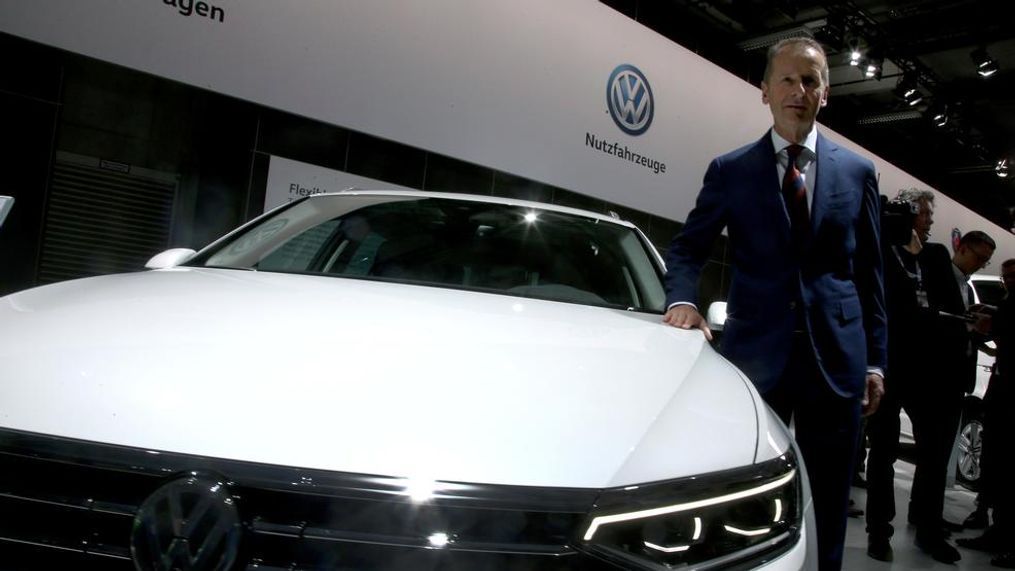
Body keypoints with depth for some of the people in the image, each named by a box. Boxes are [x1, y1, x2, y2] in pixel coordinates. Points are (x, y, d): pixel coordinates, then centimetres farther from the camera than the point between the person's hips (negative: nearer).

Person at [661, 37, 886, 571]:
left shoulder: (857, 171, 9)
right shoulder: (730, 170, 4)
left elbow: (869, 271, 10)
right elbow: (686, 247, 7)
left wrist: (875, 360, 7)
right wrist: (682, 299, -14)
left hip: (836, 356, 2)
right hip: (756, 352, -1)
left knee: (827, 507, 11)